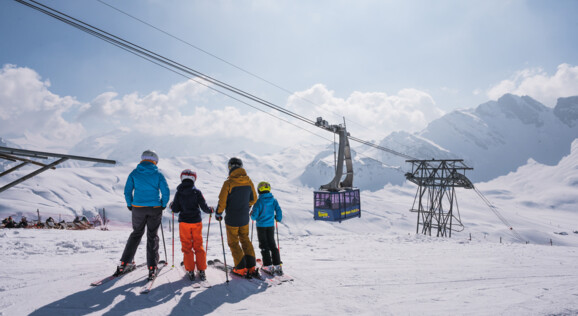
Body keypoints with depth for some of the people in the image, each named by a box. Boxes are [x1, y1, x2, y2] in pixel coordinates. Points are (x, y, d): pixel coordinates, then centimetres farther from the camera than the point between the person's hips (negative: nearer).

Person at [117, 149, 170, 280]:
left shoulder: (134, 173, 2)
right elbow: (166, 192, -5)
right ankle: (152, 267, 7)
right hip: (155, 210, -1)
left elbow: (127, 191, 0)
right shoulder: (158, 174, -1)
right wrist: (163, 206, 8)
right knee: (152, 237, 8)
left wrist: (130, 205, 12)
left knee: (136, 234, 19)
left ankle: (124, 263, 17)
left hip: (138, 209, 1)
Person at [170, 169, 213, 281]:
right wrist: (210, 210, 14)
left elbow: (175, 209, -3)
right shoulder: (197, 192, -7)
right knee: (198, 246, 10)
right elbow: (204, 207, -7)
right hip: (196, 222, 0)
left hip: (184, 222, 0)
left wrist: (172, 206, 18)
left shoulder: (178, 193, -5)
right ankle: (201, 271, 10)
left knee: (187, 246, 10)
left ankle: (190, 271, 10)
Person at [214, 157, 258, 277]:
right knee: (245, 240, 19)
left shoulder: (229, 182, -18)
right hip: (245, 218, 5)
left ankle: (241, 268, 12)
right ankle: (251, 267, 18)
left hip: (232, 219, -5)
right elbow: (254, 199, 9)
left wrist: (218, 213, 2)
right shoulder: (248, 181, -2)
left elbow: (222, 200, -15)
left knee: (233, 243, 10)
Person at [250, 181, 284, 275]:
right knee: (272, 244, 13)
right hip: (271, 225, 4)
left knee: (264, 246, 6)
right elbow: (279, 210, -2)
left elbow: (255, 214, -15)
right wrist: (278, 218, 17)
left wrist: (252, 216, 8)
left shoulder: (259, 201, -15)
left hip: (261, 226, -4)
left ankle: (268, 266, 4)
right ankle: (277, 265, 11)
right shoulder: (274, 200, -3)